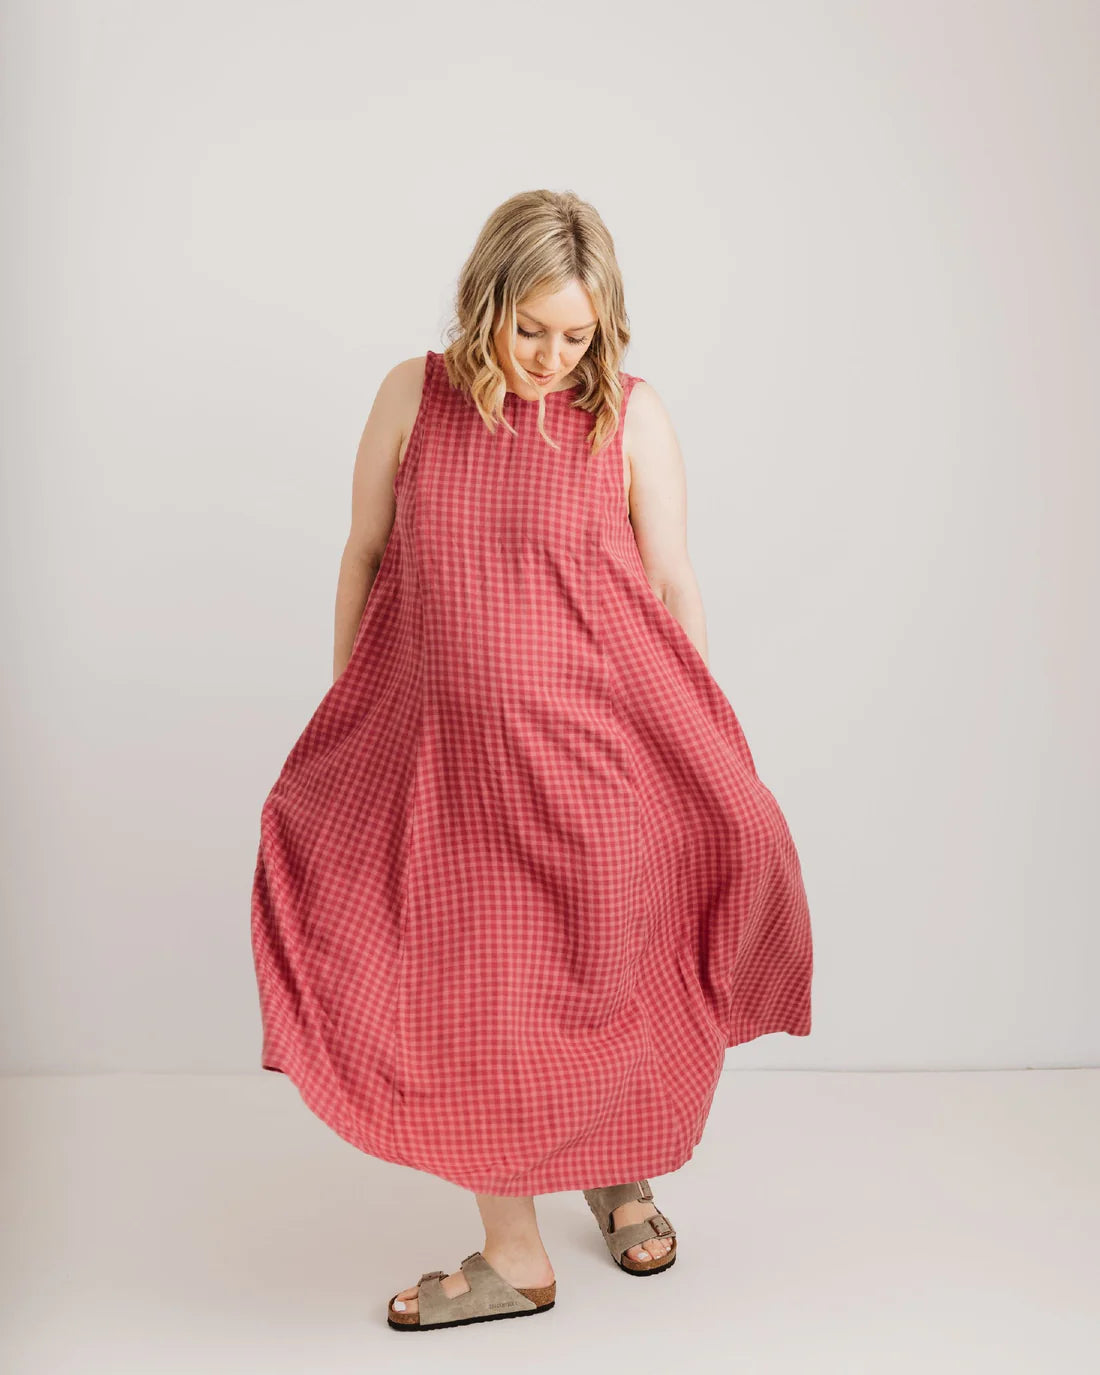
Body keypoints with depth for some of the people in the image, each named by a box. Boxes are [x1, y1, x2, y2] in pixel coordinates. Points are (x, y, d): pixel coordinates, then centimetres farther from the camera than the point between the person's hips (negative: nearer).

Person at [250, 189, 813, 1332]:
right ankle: (513, 1256, 23)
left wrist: (703, 752, 4)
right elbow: (364, 559, 7)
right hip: (442, 747, 2)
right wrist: (347, 718, 11)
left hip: (592, 751, -1)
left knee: (600, 983, 12)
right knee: (461, 997, 5)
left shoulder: (631, 416, -4)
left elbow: (672, 585, 0)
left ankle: (622, 1176, 42)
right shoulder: (412, 396, 0)